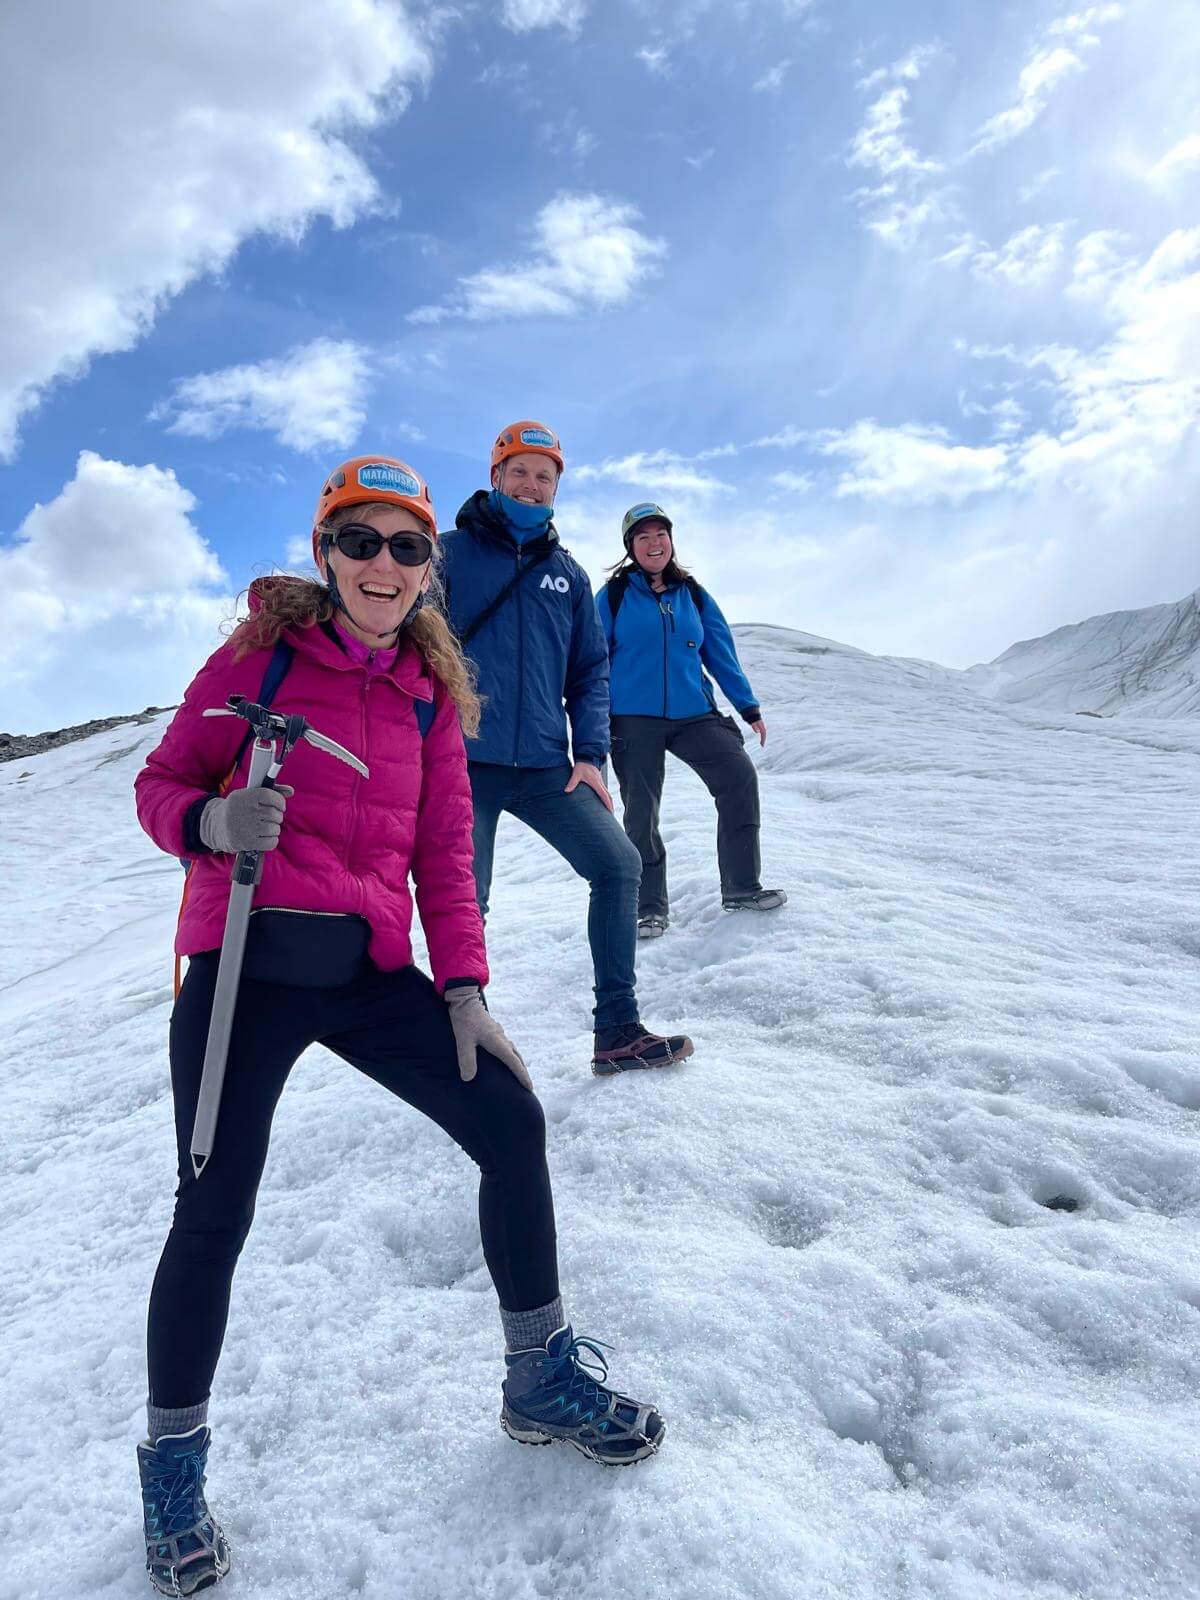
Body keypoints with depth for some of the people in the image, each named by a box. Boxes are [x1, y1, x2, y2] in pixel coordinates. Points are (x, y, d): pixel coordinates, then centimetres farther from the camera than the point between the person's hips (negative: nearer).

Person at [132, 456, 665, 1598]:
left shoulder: (431, 689, 10)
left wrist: (463, 988, 0)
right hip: (247, 966, -3)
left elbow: (443, 850, 9)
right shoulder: (260, 654, 0)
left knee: (511, 1121, -6)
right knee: (213, 1214, -3)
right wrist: (212, 820, -22)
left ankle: (540, 1377, 18)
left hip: (370, 969, 3)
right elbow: (161, 783, 2)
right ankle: (172, 1464, 26)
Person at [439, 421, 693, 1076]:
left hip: (545, 764, 4)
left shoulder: (567, 573, 15)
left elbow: (591, 671, 15)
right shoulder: (451, 553, 4)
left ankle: (618, 1031, 6)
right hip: (462, 761, -3)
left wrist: (590, 754, 2)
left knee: (618, 864, -3)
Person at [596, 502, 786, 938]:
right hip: (633, 719, -2)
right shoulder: (614, 595, 2)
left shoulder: (693, 596, 11)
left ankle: (741, 888, -2)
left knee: (740, 776, -14)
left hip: (693, 714, 3)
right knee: (640, 813, 0)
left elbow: (722, 655, 13)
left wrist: (750, 708, 11)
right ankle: (649, 907, 15)